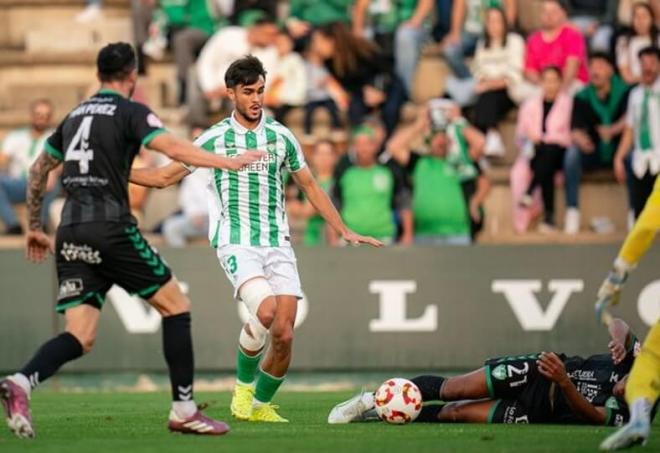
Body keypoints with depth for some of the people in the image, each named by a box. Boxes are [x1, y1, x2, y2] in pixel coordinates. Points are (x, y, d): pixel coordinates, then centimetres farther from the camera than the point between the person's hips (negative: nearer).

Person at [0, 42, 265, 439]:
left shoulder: (75, 116, 20)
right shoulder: (131, 112, 0)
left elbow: (38, 171, 27)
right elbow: (172, 148, -17)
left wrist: (35, 227, 36)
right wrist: (229, 162, -14)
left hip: (71, 234, 6)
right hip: (111, 229, -6)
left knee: (80, 337, 1)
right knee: (176, 305, 8)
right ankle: (184, 410, 6)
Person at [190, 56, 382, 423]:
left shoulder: (281, 137, 9)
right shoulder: (212, 139, 2)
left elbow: (310, 186, 18)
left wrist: (346, 232, 15)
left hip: (278, 245, 3)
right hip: (236, 242, -3)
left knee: (283, 335, -7)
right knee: (265, 311, -29)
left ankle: (260, 405, 16)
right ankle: (243, 385, -5)